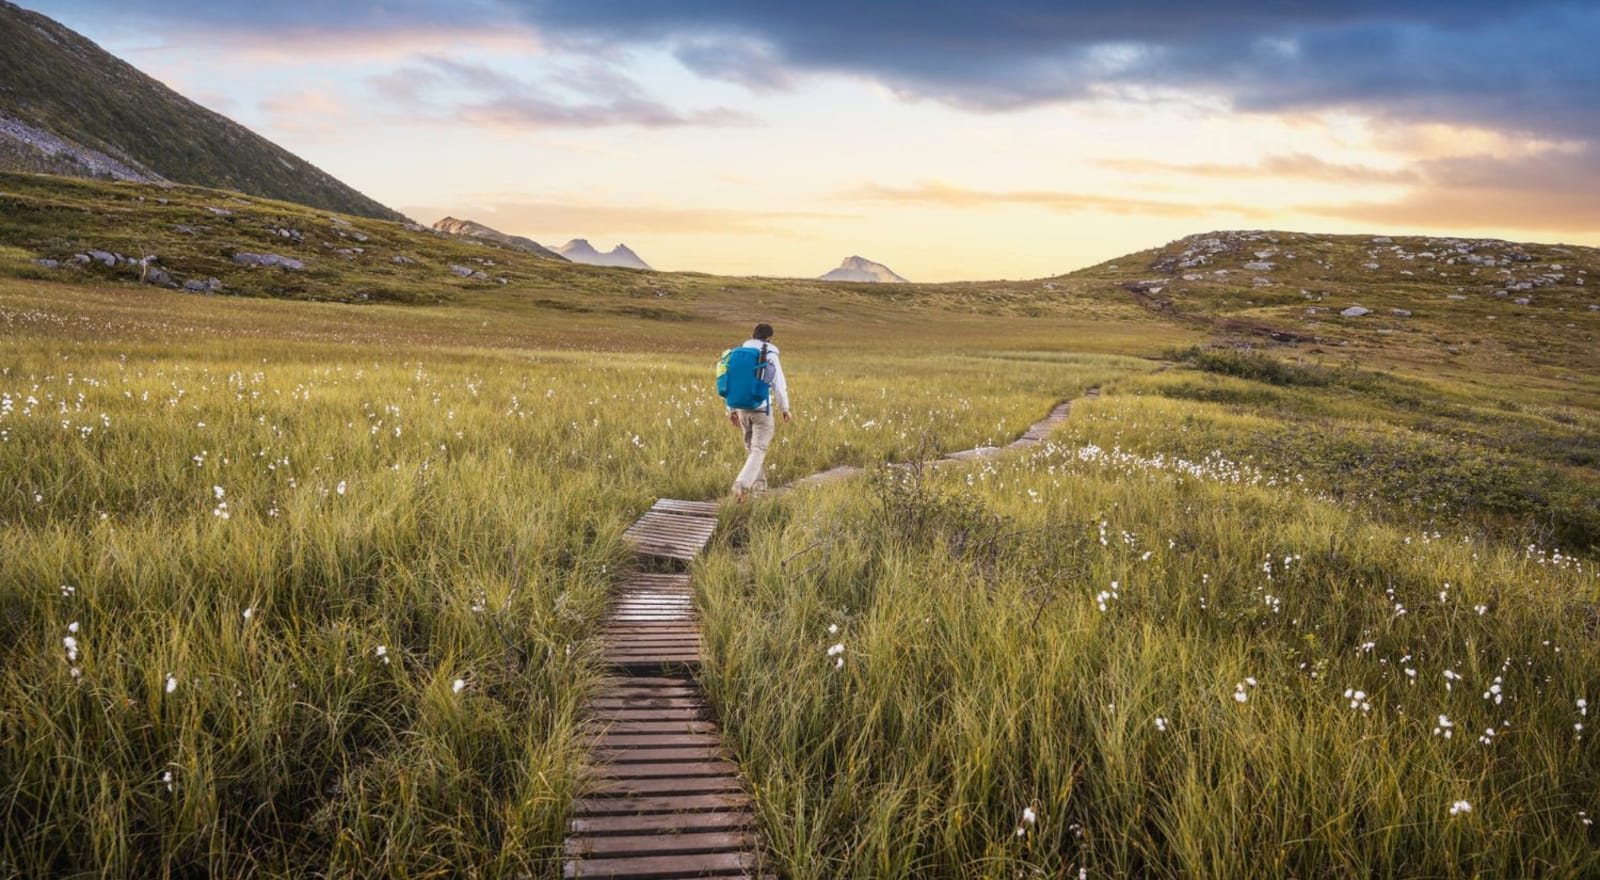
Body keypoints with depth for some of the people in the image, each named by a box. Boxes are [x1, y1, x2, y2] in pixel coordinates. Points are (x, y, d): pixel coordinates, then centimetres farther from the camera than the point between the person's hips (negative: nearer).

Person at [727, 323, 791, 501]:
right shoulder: (771, 357, -7)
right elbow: (779, 386, -6)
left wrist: (731, 410, 14)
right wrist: (784, 408, 8)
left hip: (743, 408, 5)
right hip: (762, 409, -5)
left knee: (751, 446, 22)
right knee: (758, 449, -3)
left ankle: (758, 482, 32)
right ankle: (742, 483, -23)